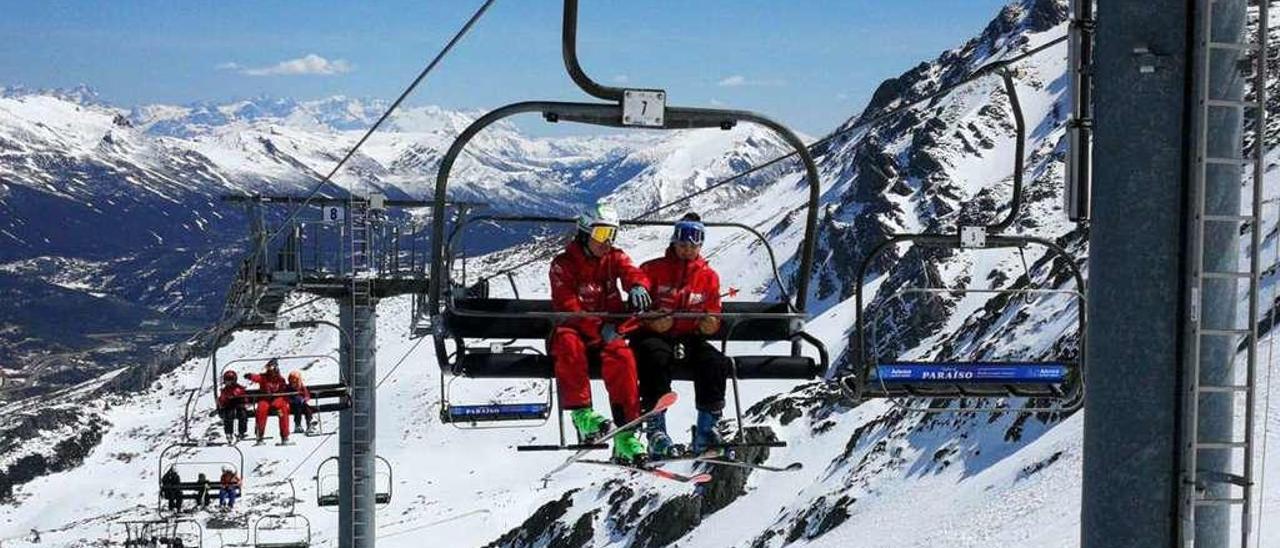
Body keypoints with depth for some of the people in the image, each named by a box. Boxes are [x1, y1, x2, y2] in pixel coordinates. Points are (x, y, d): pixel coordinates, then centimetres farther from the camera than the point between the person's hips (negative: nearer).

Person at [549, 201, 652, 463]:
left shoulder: (614, 258, 10)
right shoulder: (563, 264, -2)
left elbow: (631, 272, -12)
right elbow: (568, 307, -14)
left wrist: (637, 286, -38)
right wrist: (600, 328, -27)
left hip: (609, 331, 2)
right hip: (575, 329, -2)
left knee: (621, 356, -30)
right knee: (569, 344, -37)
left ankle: (625, 433, -32)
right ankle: (581, 413, -39)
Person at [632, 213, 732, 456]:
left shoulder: (709, 276, 15)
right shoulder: (653, 269, 7)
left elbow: (713, 316, 16)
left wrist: (710, 323, -8)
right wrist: (651, 321, -20)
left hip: (690, 338, 3)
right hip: (653, 336, -3)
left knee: (716, 363, -28)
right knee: (656, 358, -38)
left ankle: (706, 430, -25)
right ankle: (656, 431, -39)